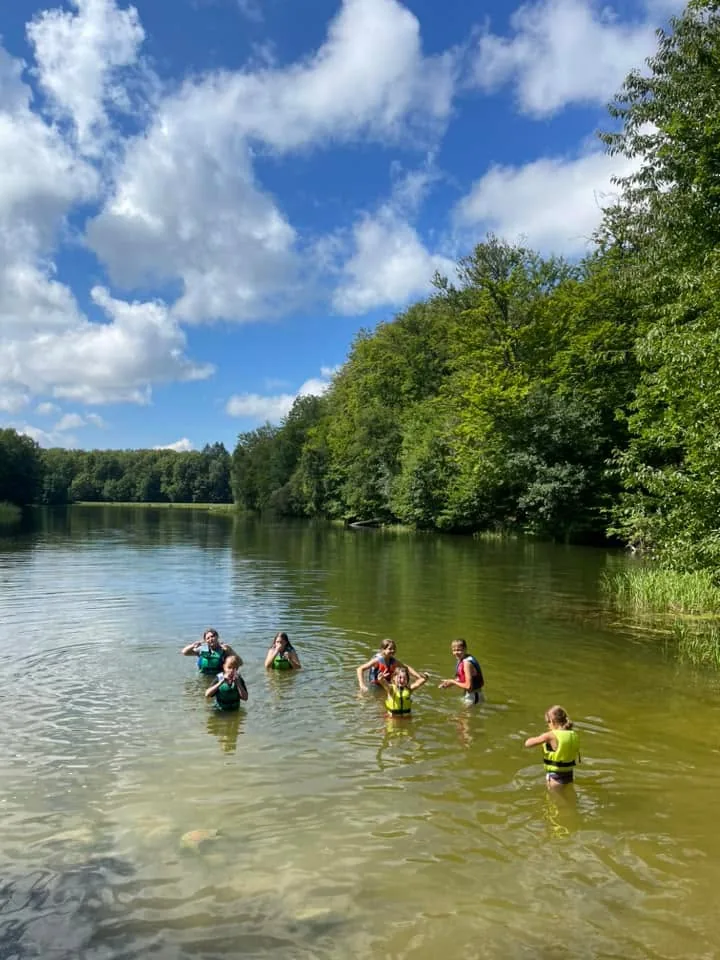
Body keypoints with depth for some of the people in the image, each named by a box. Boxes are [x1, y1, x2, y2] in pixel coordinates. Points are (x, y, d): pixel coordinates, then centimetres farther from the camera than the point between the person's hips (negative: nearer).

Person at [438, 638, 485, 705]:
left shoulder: (467, 663, -25)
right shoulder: (461, 660, 3)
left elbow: (468, 686, -26)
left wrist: (453, 682, -14)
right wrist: (449, 682, -1)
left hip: (473, 697, -9)